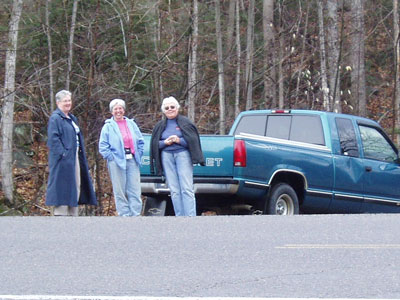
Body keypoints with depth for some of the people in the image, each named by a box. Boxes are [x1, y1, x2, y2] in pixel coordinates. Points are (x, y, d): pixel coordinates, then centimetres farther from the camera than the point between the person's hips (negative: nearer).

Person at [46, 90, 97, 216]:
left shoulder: (72, 119, 20)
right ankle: (60, 213, -12)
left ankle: (73, 213, 15)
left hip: (75, 157, 9)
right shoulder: (55, 118, -9)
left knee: (76, 186, 10)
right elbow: (53, 138, -18)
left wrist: (80, 153, 13)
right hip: (63, 159, -9)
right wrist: (63, 153, -24)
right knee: (63, 186, -11)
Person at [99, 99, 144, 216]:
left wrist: (138, 155, 4)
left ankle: (135, 214, -1)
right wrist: (111, 157, -10)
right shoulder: (108, 126, 6)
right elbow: (103, 146, 1)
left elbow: (140, 141, 16)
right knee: (120, 191, -3)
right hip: (117, 162, -3)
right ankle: (124, 214, -1)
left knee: (135, 190, -3)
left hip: (132, 161, 3)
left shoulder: (131, 124, 15)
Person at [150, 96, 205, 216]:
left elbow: (193, 141, -1)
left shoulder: (185, 123, 5)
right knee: (174, 190, 1)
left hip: (183, 155, -4)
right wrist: (165, 142, -6)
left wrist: (179, 140, -15)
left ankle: (191, 218, -13)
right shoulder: (160, 126, 15)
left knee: (187, 189, -10)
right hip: (167, 156, 4)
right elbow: (154, 144, 13)